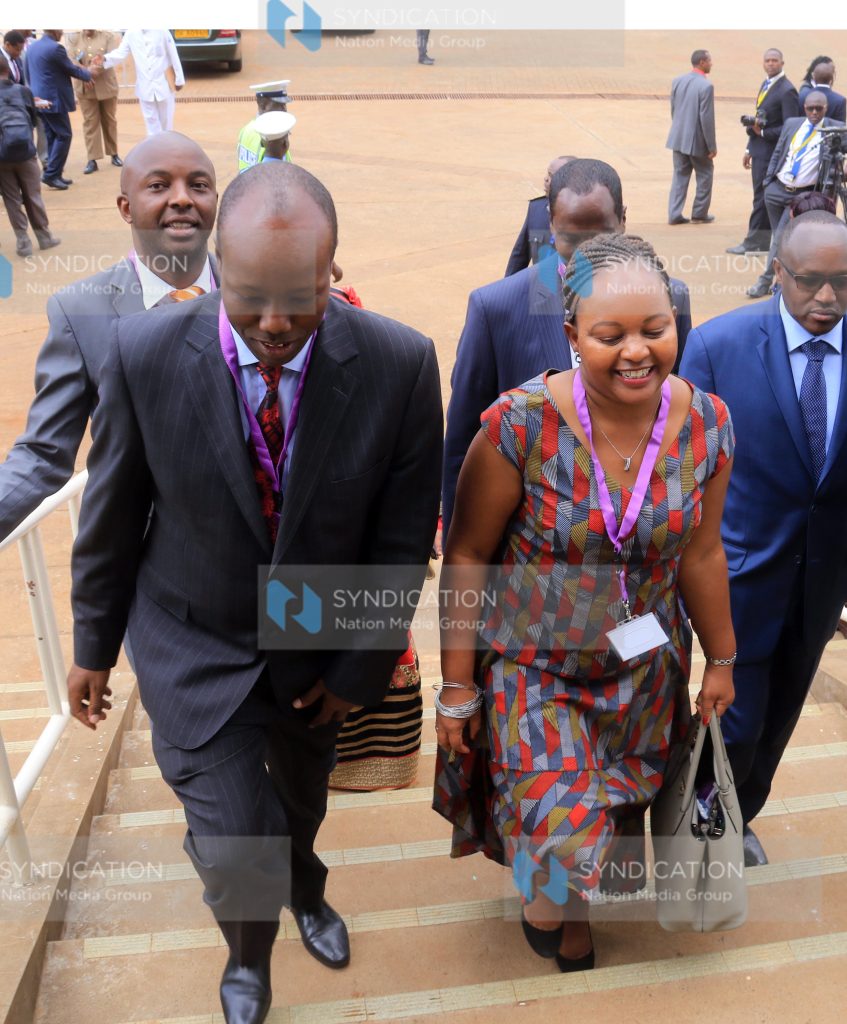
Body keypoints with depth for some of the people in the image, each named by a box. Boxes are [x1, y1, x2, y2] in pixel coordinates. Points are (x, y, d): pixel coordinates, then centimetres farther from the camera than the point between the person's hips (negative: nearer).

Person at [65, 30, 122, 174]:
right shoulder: (73, 38, 4)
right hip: (85, 88, 0)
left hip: (106, 86, 0)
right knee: (90, 122, -1)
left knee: (109, 120, 10)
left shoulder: (108, 35, 2)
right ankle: (92, 160, -2)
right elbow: (72, 61, -7)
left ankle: (114, 154, 24)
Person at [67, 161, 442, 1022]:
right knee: (235, 850, -3)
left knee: (300, 803, 27)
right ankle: (247, 951, 38)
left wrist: (359, 666, -6)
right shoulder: (146, 352, -23)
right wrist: (94, 643, 3)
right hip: (195, 650, -1)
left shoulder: (399, 363, -23)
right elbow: (111, 514, -8)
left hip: (318, 647, 2)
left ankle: (302, 891, 65)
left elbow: (403, 535, -12)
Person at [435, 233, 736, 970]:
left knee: (608, 822, 21)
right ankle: (549, 900, 36)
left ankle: (574, 932, 58)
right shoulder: (520, 425, -25)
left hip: (646, 672, 4)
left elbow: (701, 554, 1)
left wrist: (722, 662, 11)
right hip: (534, 667, -3)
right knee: (563, 840, -6)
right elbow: (466, 558, -14)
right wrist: (457, 687, -9)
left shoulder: (707, 425, -13)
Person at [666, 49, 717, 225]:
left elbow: (673, 110, 9)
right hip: (697, 140, -6)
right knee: (705, 175, 11)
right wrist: (712, 146, -10)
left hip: (678, 138, 6)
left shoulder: (677, 81, 2)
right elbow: (706, 118, -17)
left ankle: (674, 214, 9)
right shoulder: (706, 86, -17)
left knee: (680, 175, 12)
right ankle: (699, 214, 17)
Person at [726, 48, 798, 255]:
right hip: (759, 150, 9)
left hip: (770, 152, -9)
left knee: (761, 196, -5)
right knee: (762, 196, 12)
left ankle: (753, 243, 0)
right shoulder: (766, 84, 15)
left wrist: (763, 133, -22)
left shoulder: (787, 90, -13)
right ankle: (764, 242, 19)